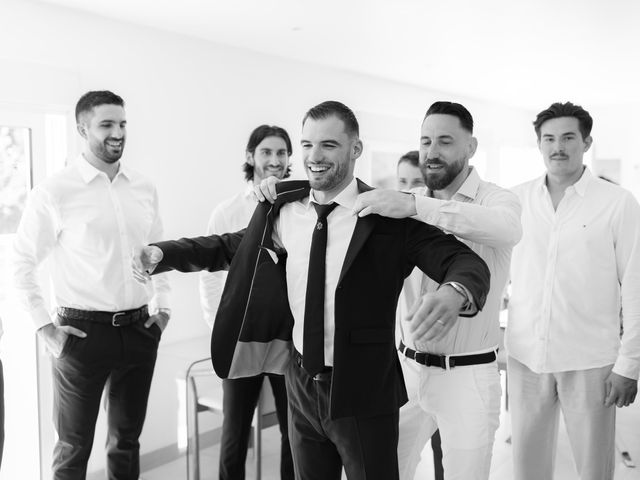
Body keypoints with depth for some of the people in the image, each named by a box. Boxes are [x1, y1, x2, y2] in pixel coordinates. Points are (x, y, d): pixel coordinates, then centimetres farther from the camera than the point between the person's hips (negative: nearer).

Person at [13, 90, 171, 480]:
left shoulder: (145, 189, 6)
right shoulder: (54, 192, -7)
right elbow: (24, 261, -1)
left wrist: (163, 305, 8)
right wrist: (44, 324, -5)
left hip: (140, 330, 4)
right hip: (84, 331, -4)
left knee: (127, 439, 17)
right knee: (74, 446, 10)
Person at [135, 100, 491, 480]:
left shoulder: (390, 214, -13)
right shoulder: (283, 210, -1)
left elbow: (465, 260, -20)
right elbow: (231, 247, 12)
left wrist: (455, 292, -43)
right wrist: (162, 253, 1)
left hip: (364, 392, -4)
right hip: (301, 384, 4)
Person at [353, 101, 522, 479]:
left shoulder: (495, 198, -9)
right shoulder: (408, 201, 6)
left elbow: (509, 229, -32)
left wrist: (415, 206, -40)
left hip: (467, 375, -4)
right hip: (408, 367, 4)